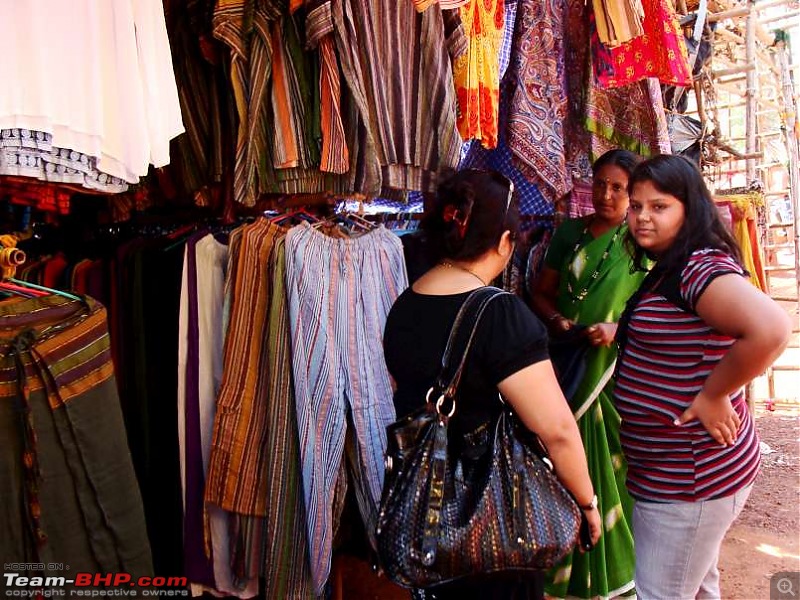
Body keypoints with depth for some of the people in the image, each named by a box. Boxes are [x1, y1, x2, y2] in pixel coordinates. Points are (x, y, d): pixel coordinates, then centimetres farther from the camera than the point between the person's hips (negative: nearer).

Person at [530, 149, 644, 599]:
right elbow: (542, 292, 11)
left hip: (617, 368, -2)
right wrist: (557, 321, -8)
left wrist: (618, 328, -19)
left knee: (612, 463, 4)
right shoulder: (570, 232, 8)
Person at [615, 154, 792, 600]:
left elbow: (772, 329, -37)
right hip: (682, 472, 10)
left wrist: (712, 396, -26)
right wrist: (619, 333, 6)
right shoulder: (669, 270, 9)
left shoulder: (699, 267, -22)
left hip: (689, 481, -10)